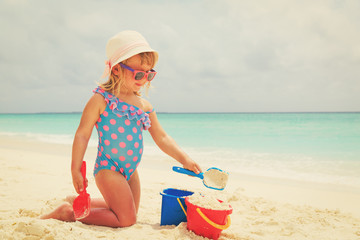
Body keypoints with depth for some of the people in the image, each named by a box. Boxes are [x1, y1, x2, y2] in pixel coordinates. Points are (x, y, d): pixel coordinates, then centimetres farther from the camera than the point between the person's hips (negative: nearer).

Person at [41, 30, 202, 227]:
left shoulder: (144, 106, 6)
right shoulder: (101, 100, -13)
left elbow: (162, 138, 8)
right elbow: (82, 134, -11)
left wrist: (184, 159, -3)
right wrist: (75, 170, -13)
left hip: (130, 171, 8)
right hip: (108, 168, -8)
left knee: (128, 215, 20)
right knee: (127, 219, -10)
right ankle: (68, 212, 2)